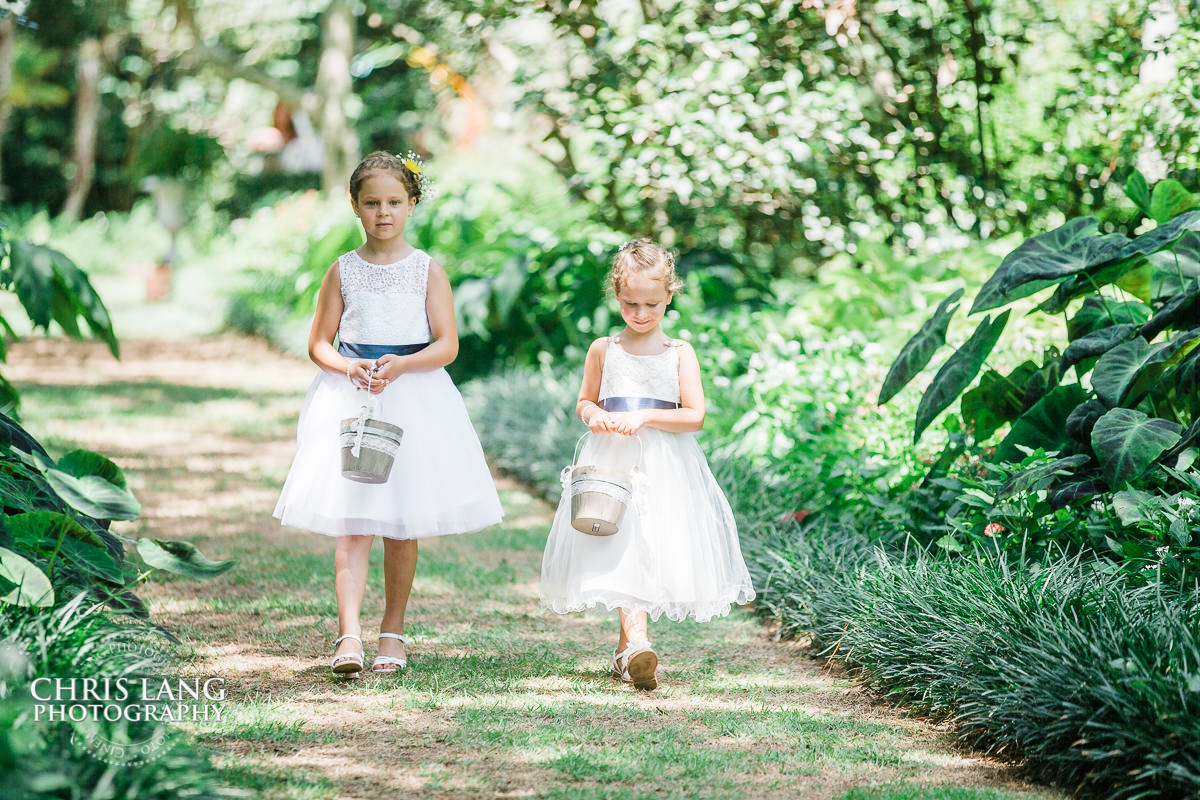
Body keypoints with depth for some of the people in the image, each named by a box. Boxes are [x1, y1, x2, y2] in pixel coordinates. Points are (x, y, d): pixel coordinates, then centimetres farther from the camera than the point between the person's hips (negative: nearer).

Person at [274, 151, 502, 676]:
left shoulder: (427, 270, 2)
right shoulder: (343, 270, 5)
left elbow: (447, 345, -3)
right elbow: (319, 343, 8)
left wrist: (399, 366, -20)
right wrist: (348, 367, -13)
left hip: (413, 397, 0)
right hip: (350, 399, 0)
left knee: (403, 526, 6)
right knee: (352, 523, -10)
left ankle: (393, 631, 19)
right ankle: (348, 634, -19)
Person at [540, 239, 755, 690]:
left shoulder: (679, 354, 4)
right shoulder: (603, 350, 8)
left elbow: (695, 416, -3)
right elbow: (584, 402, 19)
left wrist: (645, 417, -15)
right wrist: (594, 416, -4)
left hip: (664, 464, 0)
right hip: (612, 462, 0)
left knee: (655, 548, 0)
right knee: (623, 548, -15)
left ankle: (626, 645, 16)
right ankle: (635, 639, -29)